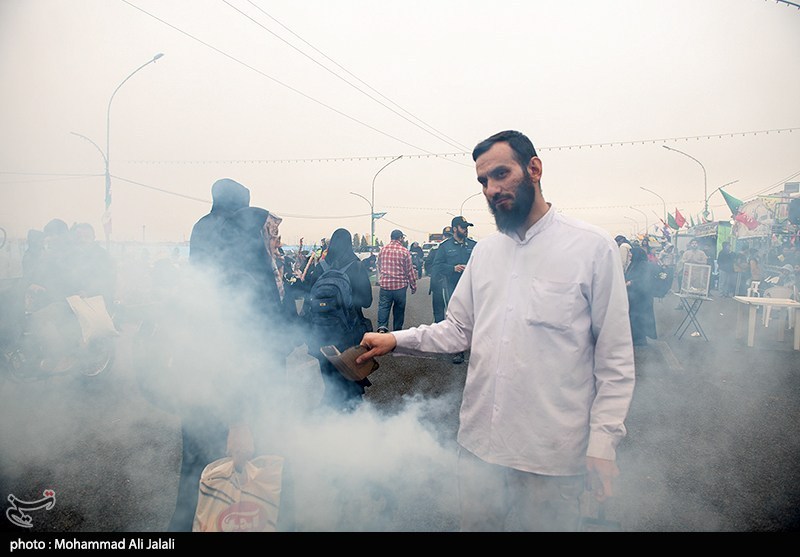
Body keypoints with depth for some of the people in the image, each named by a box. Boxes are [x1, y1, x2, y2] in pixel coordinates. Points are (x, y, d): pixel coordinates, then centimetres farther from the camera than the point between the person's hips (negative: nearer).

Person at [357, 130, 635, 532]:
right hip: (479, 442, 5)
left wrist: (604, 441, -11)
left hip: (552, 454, -4)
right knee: (477, 523, 19)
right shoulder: (485, 250, 7)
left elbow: (615, 357, -7)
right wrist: (396, 340, -1)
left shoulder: (593, 247, -8)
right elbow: (459, 329, 12)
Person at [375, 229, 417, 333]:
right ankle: (397, 330, 20)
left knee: (383, 306, 3)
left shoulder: (382, 250, 4)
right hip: (400, 285, -2)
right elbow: (410, 270, -4)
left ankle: (382, 327, -18)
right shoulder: (404, 251, -8)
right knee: (399, 309, 11)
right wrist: (413, 285, 6)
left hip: (384, 284, 2)